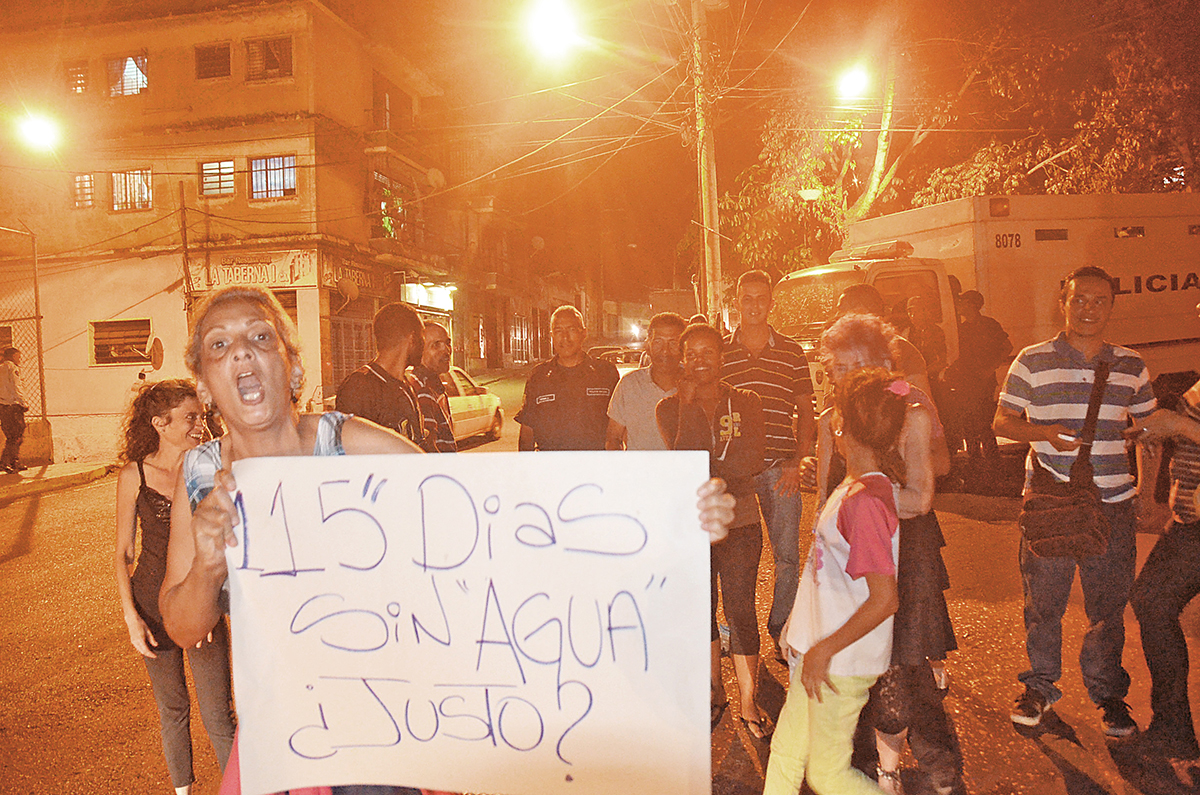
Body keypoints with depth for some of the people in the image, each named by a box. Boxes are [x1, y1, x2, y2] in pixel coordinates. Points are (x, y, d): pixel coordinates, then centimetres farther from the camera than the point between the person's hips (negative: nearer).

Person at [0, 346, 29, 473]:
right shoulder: (12, 367, -7)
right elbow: (15, 388, -15)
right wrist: (24, 403, -11)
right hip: (13, 406, -9)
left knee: (11, 436, 13)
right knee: (17, 436, -7)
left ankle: (14, 464, 14)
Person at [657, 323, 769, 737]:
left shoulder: (746, 402, 2)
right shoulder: (670, 408, 0)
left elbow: (752, 462, -10)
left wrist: (703, 468, -15)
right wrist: (689, 405, -16)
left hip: (740, 522, -1)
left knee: (741, 611, 0)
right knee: (700, 609, 12)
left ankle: (748, 701, 15)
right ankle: (714, 690, 32)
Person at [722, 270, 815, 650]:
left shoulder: (791, 352, 5)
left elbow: (805, 412, 8)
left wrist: (796, 461, -4)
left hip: (779, 468, 0)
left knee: (787, 554, 3)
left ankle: (781, 628, 21)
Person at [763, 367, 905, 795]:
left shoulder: (866, 501, -26)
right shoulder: (853, 483, 3)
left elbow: (885, 599, -26)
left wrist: (824, 650, -19)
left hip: (843, 662, -9)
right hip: (818, 650, 9)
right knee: (786, 751, 20)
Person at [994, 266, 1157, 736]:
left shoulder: (1131, 366, 7)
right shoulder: (1032, 362, -1)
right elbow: (1002, 422, 1)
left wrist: (1147, 485, 7)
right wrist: (1047, 433, -17)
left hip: (1112, 503, 2)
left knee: (1109, 603, 9)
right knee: (1043, 600, 6)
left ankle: (1107, 692, 28)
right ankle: (1041, 685, 25)